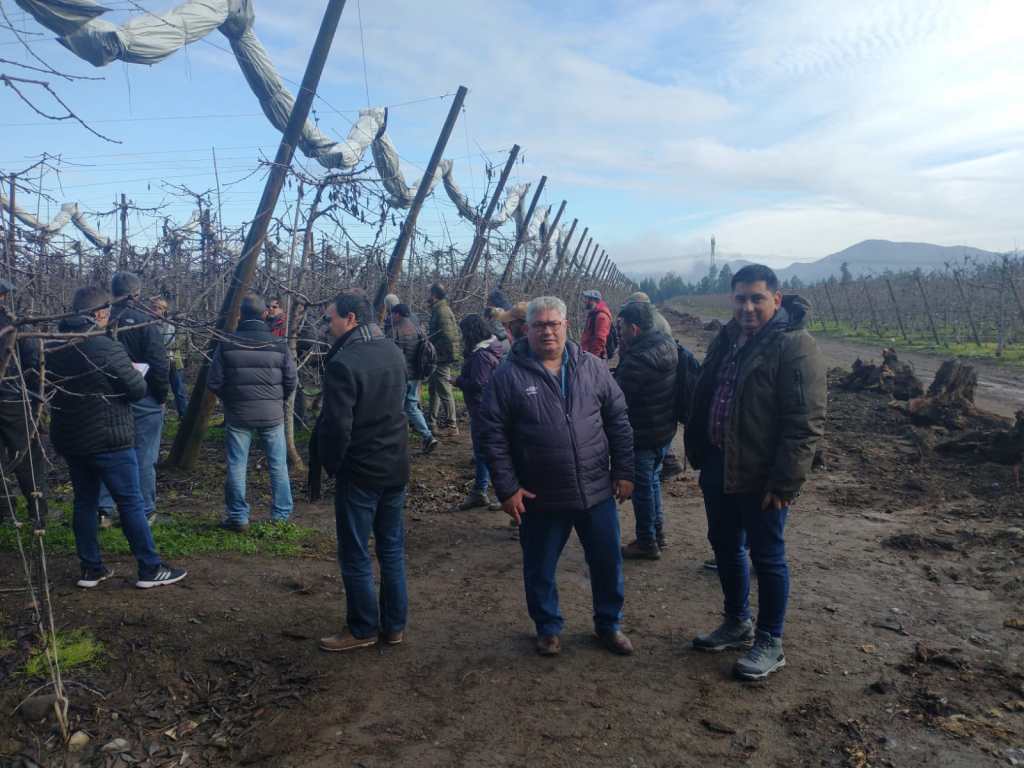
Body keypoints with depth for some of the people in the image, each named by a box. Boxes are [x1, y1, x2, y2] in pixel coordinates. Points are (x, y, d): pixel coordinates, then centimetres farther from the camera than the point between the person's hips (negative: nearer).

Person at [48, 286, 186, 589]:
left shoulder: (54, 349, 5)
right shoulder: (107, 348, -18)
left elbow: (51, 388, 17)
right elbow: (138, 391, -14)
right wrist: (134, 372, 6)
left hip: (68, 439, 7)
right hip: (109, 439, -7)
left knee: (84, 501, 14)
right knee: (131, 502, 0)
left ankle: (91, 569, 19)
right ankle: (150, 569, 4)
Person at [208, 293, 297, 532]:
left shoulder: (227, 344, -6)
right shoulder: (279, 344, -5)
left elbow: (214, 382, -4)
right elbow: (291, 380, -2)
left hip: (238, 414, 0)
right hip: (272, 414, 0)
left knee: (236, 466, 9)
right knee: (278, 465, 11)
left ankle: (238, 518, 14)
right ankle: (281, 515, 17)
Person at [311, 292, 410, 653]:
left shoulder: (343, 363, -20)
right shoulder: (393, 353, 3)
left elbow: (336, 426, -21)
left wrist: (330, 463, -4)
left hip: (359, 473, -7)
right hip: (396, 465, 7)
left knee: (356, 555, 8)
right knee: (392, 549, 16)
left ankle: (362, 629, 21)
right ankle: (394, 625, 27)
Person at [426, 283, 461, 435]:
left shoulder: (442, 311, -16)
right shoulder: (438, 310, 16)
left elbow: (447, 336, -23)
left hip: (443, 358, -11)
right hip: (440, 358, 11)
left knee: (444, 391, -5)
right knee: (433, 390, 18)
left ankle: (451, 425, 1)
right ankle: (432, 422, 28)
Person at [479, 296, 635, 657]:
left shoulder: (592, 367, 1)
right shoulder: (509, 375, -7)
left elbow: (618, 421, 6)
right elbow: (493, 434, -7)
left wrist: (623, 472, 3)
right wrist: (507, 488, -10)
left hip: (597, 491, 2)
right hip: (540, 498, -2)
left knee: (608, 562, 15)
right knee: (540, 570, 13)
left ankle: (609, 624, 37)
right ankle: (548, 628, 36)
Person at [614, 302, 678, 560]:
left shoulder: (639, 359, -28)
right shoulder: (666, 344, 1)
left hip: (643, 435, -9)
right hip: (665, 429, 9)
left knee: (642, 487, 6)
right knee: (653, 480, 24)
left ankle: (647, 543, 19)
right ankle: (657, 531, 37)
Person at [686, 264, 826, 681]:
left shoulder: (794, 345, -16)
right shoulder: (727, 340, 9)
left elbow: (805, 424, -20)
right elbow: (703, 399, 18)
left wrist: (784, 482, -22)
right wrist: (700, 453, 14)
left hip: (761, 475, -8)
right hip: (718, 467, 8)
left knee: (767, 557, 6)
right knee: (725, 546, 19)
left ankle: (770, 644, 24)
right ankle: (737, 624, 38)